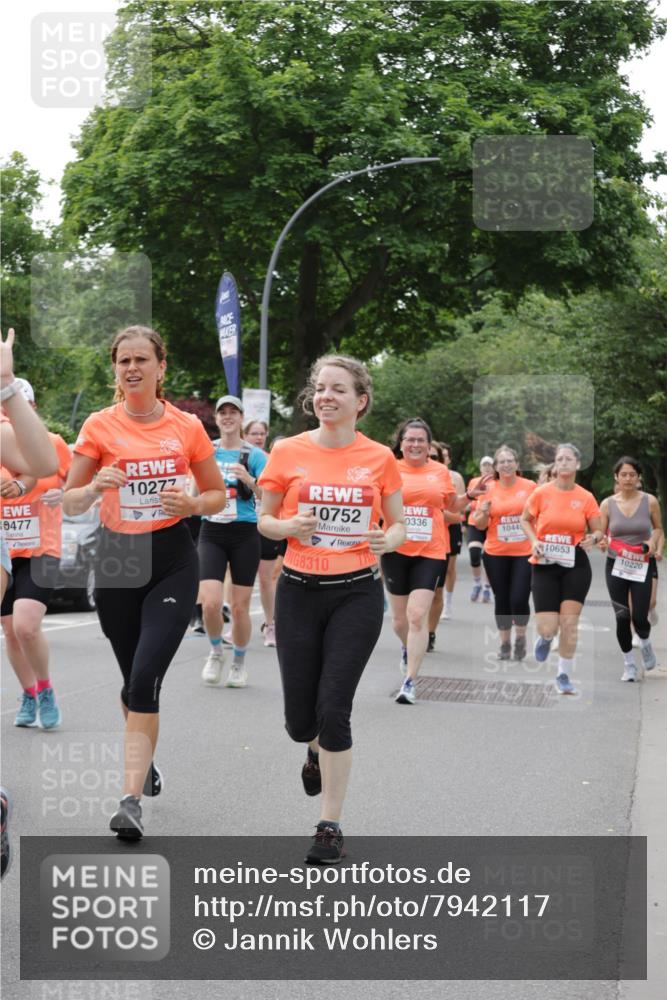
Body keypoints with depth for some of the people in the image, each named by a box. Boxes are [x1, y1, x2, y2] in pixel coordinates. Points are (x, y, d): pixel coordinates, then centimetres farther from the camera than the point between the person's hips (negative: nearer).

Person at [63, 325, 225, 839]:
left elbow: (218, 495, 10)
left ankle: (132, 799, -15)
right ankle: (144, 759, 42)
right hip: (117, 559, 2)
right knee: (133, 680, 14)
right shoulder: (99, 426, 0)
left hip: (172, 560, -2)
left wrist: (191, 504, -12)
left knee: (145, 678, -16)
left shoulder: (187, 426, 0)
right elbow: (70, 503, 2)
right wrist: (96, 488, -19)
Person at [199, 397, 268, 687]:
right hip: (212, 532, 1)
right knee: (210, 602, -13)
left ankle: (239, 663, 24)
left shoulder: (254, 455, 0)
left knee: (240, 607, 3)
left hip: (245, 533, -1)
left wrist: (250, 481, -23)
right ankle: (216, 652, 14)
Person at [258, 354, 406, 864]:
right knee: (300, 720, 5)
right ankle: (318, 751, 44)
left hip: (357, 593, -1)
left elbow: (398, 524, 8)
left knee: (334, 710, -9)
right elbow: (264, 520, 8)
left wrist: (388, 540, -14)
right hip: (299, 592, 1)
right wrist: (289, 526, -14)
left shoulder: (380, 458, -1)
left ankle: (331, 826, 4)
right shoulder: (288, 452, -1)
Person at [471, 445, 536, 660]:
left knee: (519, 599, -9)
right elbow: (479, 525, 6)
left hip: (524, 553, -2)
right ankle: (505, 643, 23)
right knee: (502, 600, 7)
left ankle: (520, 637, 17)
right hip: (495, 554, 2)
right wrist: (484, 513, -15)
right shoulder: (488, 489, 1)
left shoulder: (530, 487, -3)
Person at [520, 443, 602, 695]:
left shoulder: (586, 498, -1)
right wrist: (533, 541, -7)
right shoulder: (541, 493, -3)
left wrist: (593, 538, -16)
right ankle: (545, 638, 33)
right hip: (545, 565, 0)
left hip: (575, 565, 1)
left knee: (569, 623, -2)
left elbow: (598, 531, 7)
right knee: (548, 628, -7)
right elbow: (525, 519, 11)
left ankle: (564, 675, 16)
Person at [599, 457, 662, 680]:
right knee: (622, 617, -2)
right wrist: (602, 543, -17)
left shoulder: (649, 501, -4)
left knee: (639, 618, -6)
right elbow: (601, 534, 5)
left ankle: (645, 643, 30)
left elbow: (658, 528, 11)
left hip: (643, 566, -1)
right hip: (616, 566, 1)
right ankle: (629, 664, 16)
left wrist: (654, 542, -9)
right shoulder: (607, 504, -2)